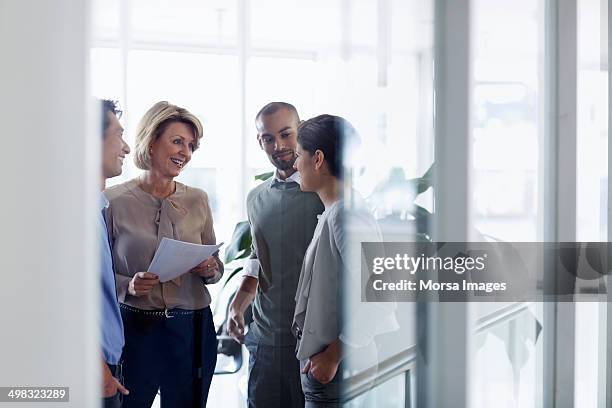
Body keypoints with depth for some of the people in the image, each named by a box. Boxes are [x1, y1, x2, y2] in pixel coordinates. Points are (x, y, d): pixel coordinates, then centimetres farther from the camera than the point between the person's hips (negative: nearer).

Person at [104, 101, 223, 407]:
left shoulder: (197, 200, 7)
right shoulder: (115, 201, -4)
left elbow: (216, 265, 15)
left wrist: (210, 270, -7)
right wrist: (128, 285, -20)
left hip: (192, 328, 3)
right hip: (134, 326, -3)